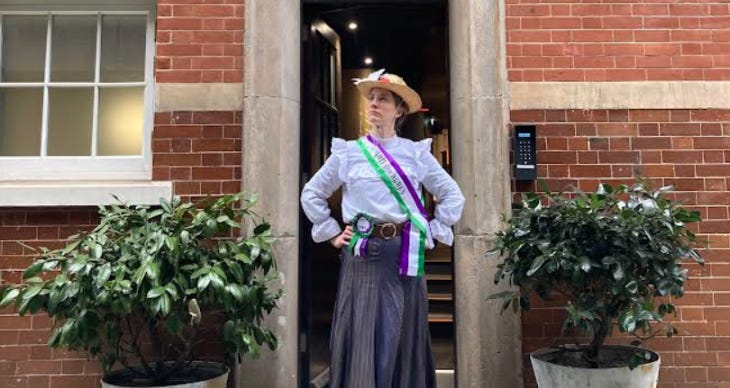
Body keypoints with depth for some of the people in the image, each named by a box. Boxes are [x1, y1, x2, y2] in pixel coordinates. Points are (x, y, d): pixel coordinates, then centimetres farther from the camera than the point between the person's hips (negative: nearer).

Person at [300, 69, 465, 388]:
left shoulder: (417, 153, 5)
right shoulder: (347, 152, 5)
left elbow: (453, 196, 11)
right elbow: (311, 194, 12)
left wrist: (431, 233, 4)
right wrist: (332, 234, 5)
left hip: (404, 254, 1)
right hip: (362, 255, 0)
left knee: (402, 338, 8)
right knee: (362, 338, 3)